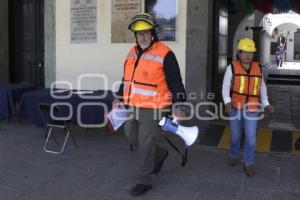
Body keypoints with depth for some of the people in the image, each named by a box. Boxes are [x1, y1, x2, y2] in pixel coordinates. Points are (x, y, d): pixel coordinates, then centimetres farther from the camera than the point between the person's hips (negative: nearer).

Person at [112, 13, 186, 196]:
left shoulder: (165, 54, -13)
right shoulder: (132, 52, 10)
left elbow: (175, 82, -14)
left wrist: (177, 105, -22)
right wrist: (120, 98, 21)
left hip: (152, 108, -8)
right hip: (133, 106, 8)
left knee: (145, 143, -2)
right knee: (131, 135, 20)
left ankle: (145, 181, 16)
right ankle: (160, 153, 42)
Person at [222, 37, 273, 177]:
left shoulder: (257, 68, 2)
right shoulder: (232, 68, -7)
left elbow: (262, 87, 9)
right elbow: (226, 87, -11)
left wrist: (266, 104, -2)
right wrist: (227, 102, -28)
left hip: (251, 108, 1)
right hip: (235, 106, -1)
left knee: (251, 136, -2)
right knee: (235, 134, 12)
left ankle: (248, 164, 12)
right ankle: (234, 155, 37)